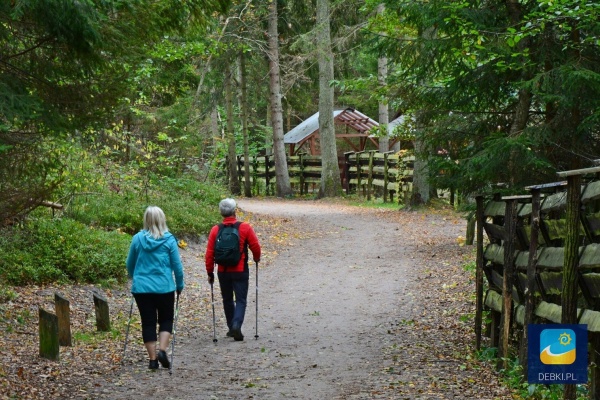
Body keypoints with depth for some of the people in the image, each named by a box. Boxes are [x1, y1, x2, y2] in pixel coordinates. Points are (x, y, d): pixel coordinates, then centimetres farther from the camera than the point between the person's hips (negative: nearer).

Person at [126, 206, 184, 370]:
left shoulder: (138, 238, -1)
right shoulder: (169, 240, -6)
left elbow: (130, 264, 10)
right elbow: (177, 265, -2)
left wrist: (134, 278, 28)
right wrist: (180, 285, 12)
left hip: (142, 287, 1)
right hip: (165, 287, -1)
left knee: (148, 322, 8)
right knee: (166, 319, 14)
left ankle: (153, 359, 7)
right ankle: (162, 350, -5)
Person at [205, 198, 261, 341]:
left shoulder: (216, 230, -2)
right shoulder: (245, 228, -7)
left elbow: (209, 253, -3)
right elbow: (255, 246, -4)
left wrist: (210, 272, 7)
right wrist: (256, 258, 18)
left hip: (223, 271, 2)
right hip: (240, 271, -2)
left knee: (227, 300, 17)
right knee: (240, 300, 2)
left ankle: (231, 328, 24)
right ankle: (236, 325, -19)